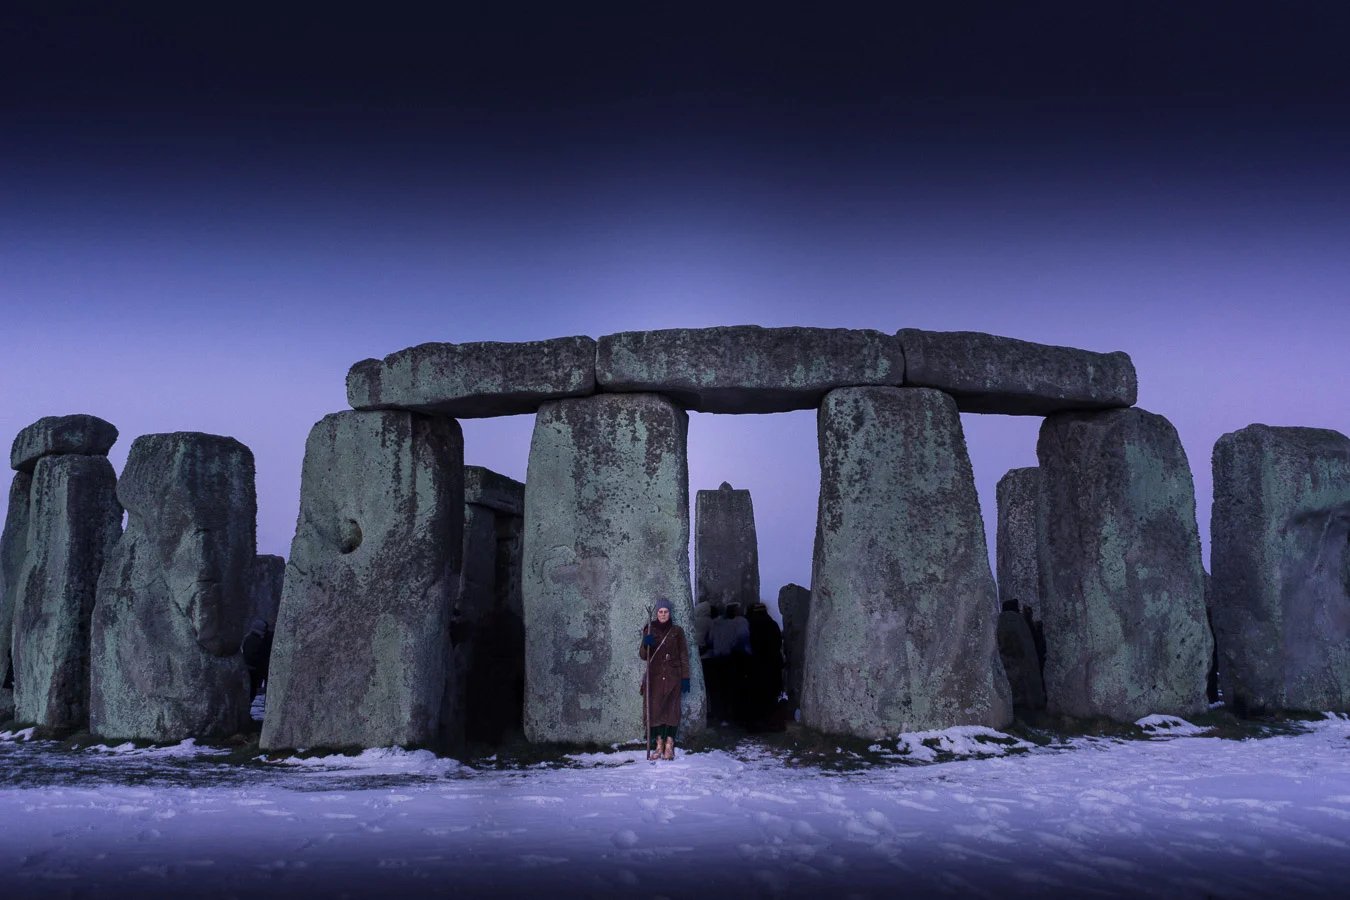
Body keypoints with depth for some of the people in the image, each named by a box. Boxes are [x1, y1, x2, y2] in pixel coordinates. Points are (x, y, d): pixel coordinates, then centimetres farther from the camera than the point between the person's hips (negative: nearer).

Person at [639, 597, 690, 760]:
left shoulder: (677, 631, 6)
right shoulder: (649, 630, 8)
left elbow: (684, 655, 5)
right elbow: (643, 656, 6)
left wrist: (685, 677, -2)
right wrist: (646, 645, -16)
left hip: (673, 677, -1)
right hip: (654, 676, 1)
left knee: (671, 710, -4)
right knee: (654, 709, -5)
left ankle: (669, 746, 0)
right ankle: (658, 745, 2)